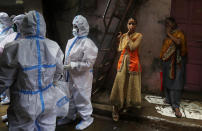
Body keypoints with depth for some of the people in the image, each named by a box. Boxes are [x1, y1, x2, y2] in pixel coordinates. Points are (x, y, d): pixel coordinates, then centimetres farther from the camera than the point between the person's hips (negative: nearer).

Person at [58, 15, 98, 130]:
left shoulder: (87, 44, -19)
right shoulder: (71, 41, 8)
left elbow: (88, 63, -23)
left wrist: (72, 66, -23)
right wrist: (65, 66, 8)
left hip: (82, 77, -8)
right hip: (70, 76, 8)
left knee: (82, 98, 6)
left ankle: (87, 118, 26)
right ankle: (71, 116, 40)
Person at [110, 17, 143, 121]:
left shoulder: (139, 36, -3)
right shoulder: (123, 36, 10)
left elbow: (132, 48, -18)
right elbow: (120, 50, 12)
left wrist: (128, 36, -9)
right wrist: (119, 40, 3)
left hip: (133, 63, -3)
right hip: (122, 63, 3)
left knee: (131, 86, 5)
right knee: (119, 86, -2)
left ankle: (126, 105, 30)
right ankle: (116, 110, 6)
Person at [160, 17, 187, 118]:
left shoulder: (179, 33, -3)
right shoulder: (168, 36, 17)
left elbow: (179, 42, -23)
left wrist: (169, 34, -14)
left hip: (176, 61, -7)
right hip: (167, 60, 7)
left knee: (175, 82, -12)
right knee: (167, 80, 10)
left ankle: (176, 106, -14)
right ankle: (168, 99, 24)